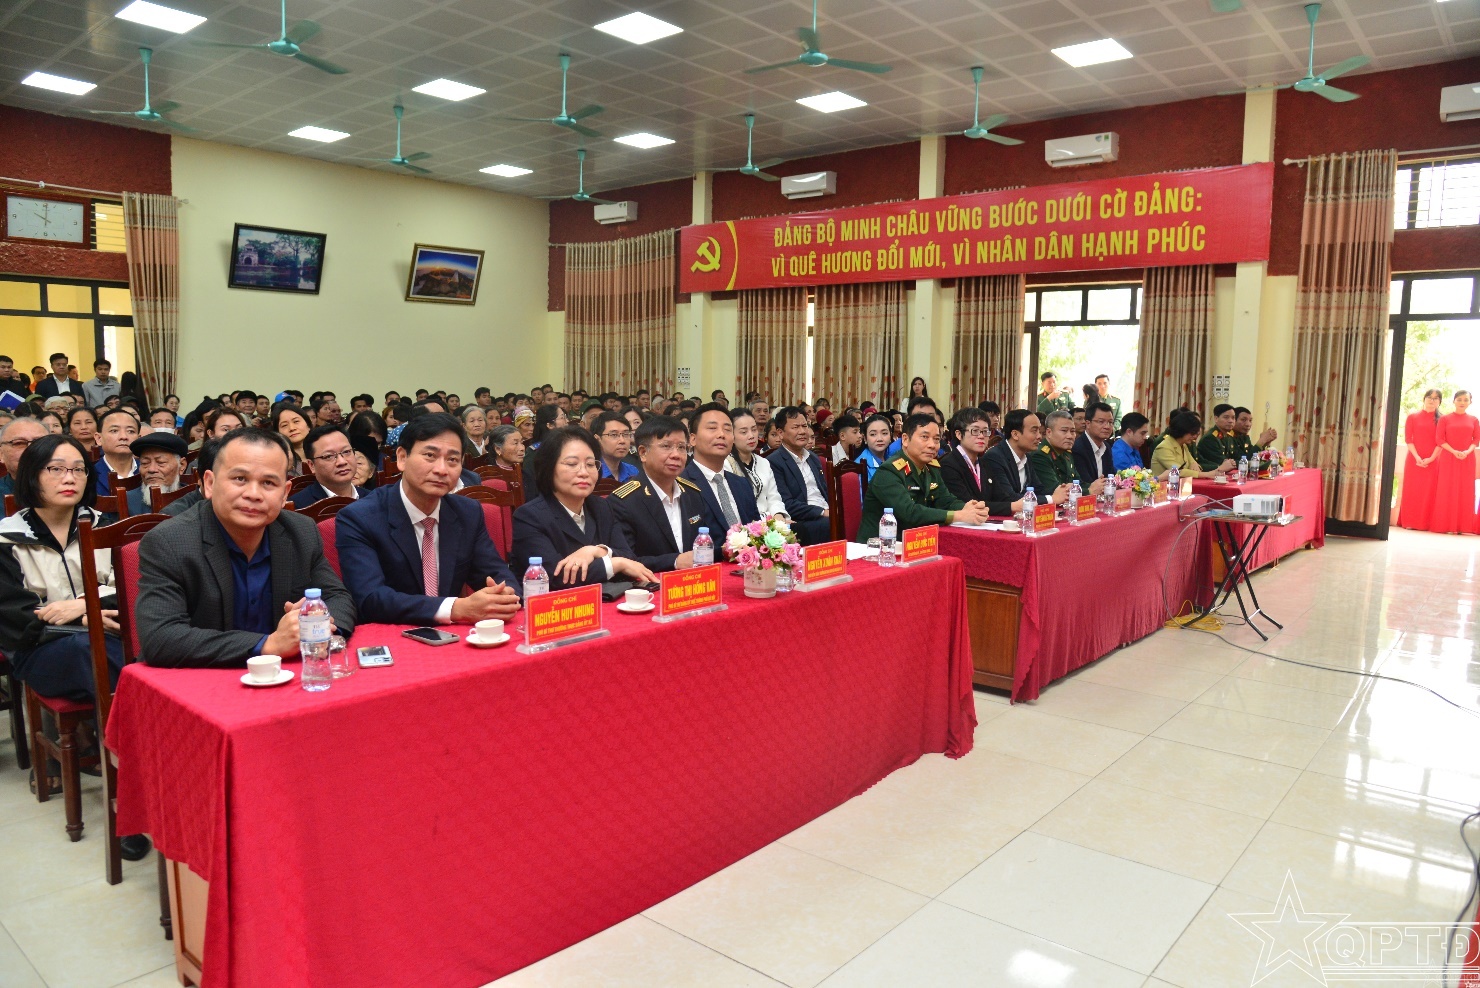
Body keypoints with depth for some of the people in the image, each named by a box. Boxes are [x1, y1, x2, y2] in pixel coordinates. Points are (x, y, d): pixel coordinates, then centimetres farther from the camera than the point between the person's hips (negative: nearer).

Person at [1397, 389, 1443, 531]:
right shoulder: (1412, 417, 6)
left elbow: (1440, 442, 0)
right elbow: (1408, 439, -1)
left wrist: (1431, 458, -12)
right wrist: (1417, 457, -12)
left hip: (1432, 461, 0)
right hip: (1414, 460, 0)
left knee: (1428, 492, 0)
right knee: (1411, 491, 0)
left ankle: (1423, 523, 4)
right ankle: (1409, 522, 4)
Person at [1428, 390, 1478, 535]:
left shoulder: (1474, 420, 9)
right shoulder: (1445, 419, 3)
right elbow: (1439, 439, -3)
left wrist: (1468, 451, -13)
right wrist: (1454, 451, -15)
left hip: (1467, 459, 2)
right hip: (1448, 459, -2)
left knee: (1465, 492, 2)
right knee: (1447, 491, -2)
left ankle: (1463, 526, 6)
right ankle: (1445, 525, 1)